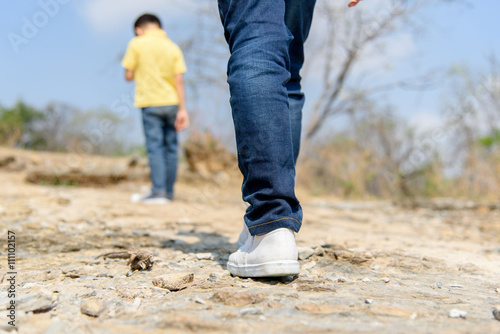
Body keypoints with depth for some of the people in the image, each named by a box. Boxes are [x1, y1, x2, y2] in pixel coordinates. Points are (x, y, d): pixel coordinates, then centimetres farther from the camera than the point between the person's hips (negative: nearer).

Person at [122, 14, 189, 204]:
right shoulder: (173, 47, 5)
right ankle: (169, 192, 14)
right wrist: (182, 109, -2)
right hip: (172, 102, 3)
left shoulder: (136, 44, -3)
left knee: (155, 147, -2)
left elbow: (128, 75, -2)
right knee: (170, 147, 8)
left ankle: (158, 192, -8)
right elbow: (179, 80, -1)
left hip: (150, 103, -3)